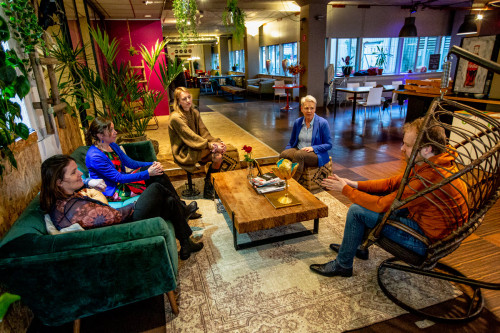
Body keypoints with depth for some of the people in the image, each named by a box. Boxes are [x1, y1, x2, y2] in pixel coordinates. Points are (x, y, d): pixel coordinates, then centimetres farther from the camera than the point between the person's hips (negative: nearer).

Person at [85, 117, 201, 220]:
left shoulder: (112, 146, 5)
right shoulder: (95, 156, -22)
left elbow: (130, 163, 8)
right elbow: (118, 178, -24)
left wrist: (152, 164, -9)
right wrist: (147, 173, -28)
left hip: (122, 180, 8)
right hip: (112, 193, -8)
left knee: (158, 174, -14)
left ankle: (181, 206, -10)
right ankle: (183, 210, -4)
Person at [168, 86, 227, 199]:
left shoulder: (194, 112, 7)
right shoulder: (176, 117, -17)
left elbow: (203, 131, 3)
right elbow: (191, 137, -20)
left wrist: (216, 141, -15)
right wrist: (210, 145, -24)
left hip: (195, 146, 7)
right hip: (183, 153, -7)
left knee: (219, 155, -18)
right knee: (217, 156, -22)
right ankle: (208, 188, -5)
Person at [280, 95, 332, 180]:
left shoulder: (323, 123, -6)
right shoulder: (297, 122, 8)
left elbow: (329, 145, -3)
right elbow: (291, 142, 17)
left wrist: (313, 148, -18)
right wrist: (286, 152, -2)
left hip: (316, 154, -4)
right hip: (298, 150, 4)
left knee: (299, 155, -37)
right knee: (283, 154, -28)